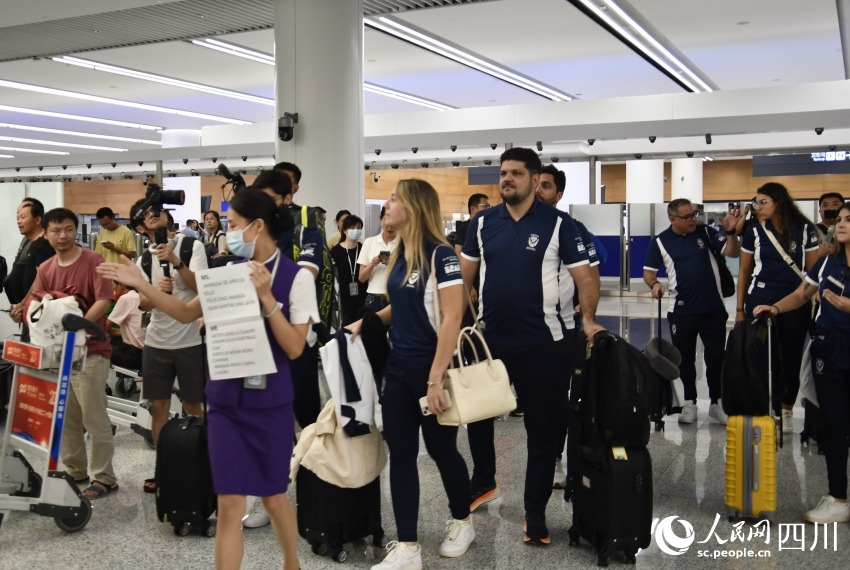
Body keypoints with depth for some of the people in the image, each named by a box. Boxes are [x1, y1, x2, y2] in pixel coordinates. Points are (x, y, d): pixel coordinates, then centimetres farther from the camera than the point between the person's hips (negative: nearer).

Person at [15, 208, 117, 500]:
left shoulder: (93, 260, -9)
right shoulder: (45, 269, 9)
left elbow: (104, 300, -18)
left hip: (91, 350, -6)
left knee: (93, 416, -1)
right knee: (65, 416, 14)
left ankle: (104, 477, 9)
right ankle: (74, 471, 28)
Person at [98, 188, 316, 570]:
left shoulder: (296, 277, -11)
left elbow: (294, 347, -14)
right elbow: (187, 312, 15)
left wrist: (266, 297, -22)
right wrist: (141, 284, 6)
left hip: (271, 404, -3)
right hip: (226, 401, 3)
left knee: (272, 496, 13)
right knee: (229, 505, 2)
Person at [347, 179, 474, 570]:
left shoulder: (439, 254, -16)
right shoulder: (398, 255, 7)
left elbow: (452, 318, -21)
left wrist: (435, 378, -24)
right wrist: (368, 321, 3)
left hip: (430, 370, -7)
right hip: (398, 369, 7)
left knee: (441, 450, 10)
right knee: (400, 455, 6)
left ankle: (462, 523, 35)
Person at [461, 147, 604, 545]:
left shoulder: (558, 224, -7)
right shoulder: (482, 222, 3)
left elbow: (584, 277, -6)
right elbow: (464, 276, 8)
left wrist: (588, 319, -14)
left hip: (541, 342, -3)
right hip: (488, 337, 4)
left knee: (541, 427, 7)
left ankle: (535, 515, 20)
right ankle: (483, 483, 42)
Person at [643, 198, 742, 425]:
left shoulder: (706, 232, 0)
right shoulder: (660, 242, -2)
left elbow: (733, 253, -2)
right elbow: (649, 272, 1)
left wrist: (731, 232, -19)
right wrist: (654, 284, -20)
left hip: (713, 309, 1)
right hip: (681, 311, 0)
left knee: (716, 357, 6)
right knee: (685, 358, 10)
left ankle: (716, 403, 20)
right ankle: (690, 403, 24)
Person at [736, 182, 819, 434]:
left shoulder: (805, 231, 0)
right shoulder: (754, 233, 3)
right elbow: (744, 272, 7)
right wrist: (740, 308, 5)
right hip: (761, 301, 0)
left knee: (791, 357, 6)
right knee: (765, 358, -1)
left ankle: (786, 412, 20)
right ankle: (771, 410, 8)